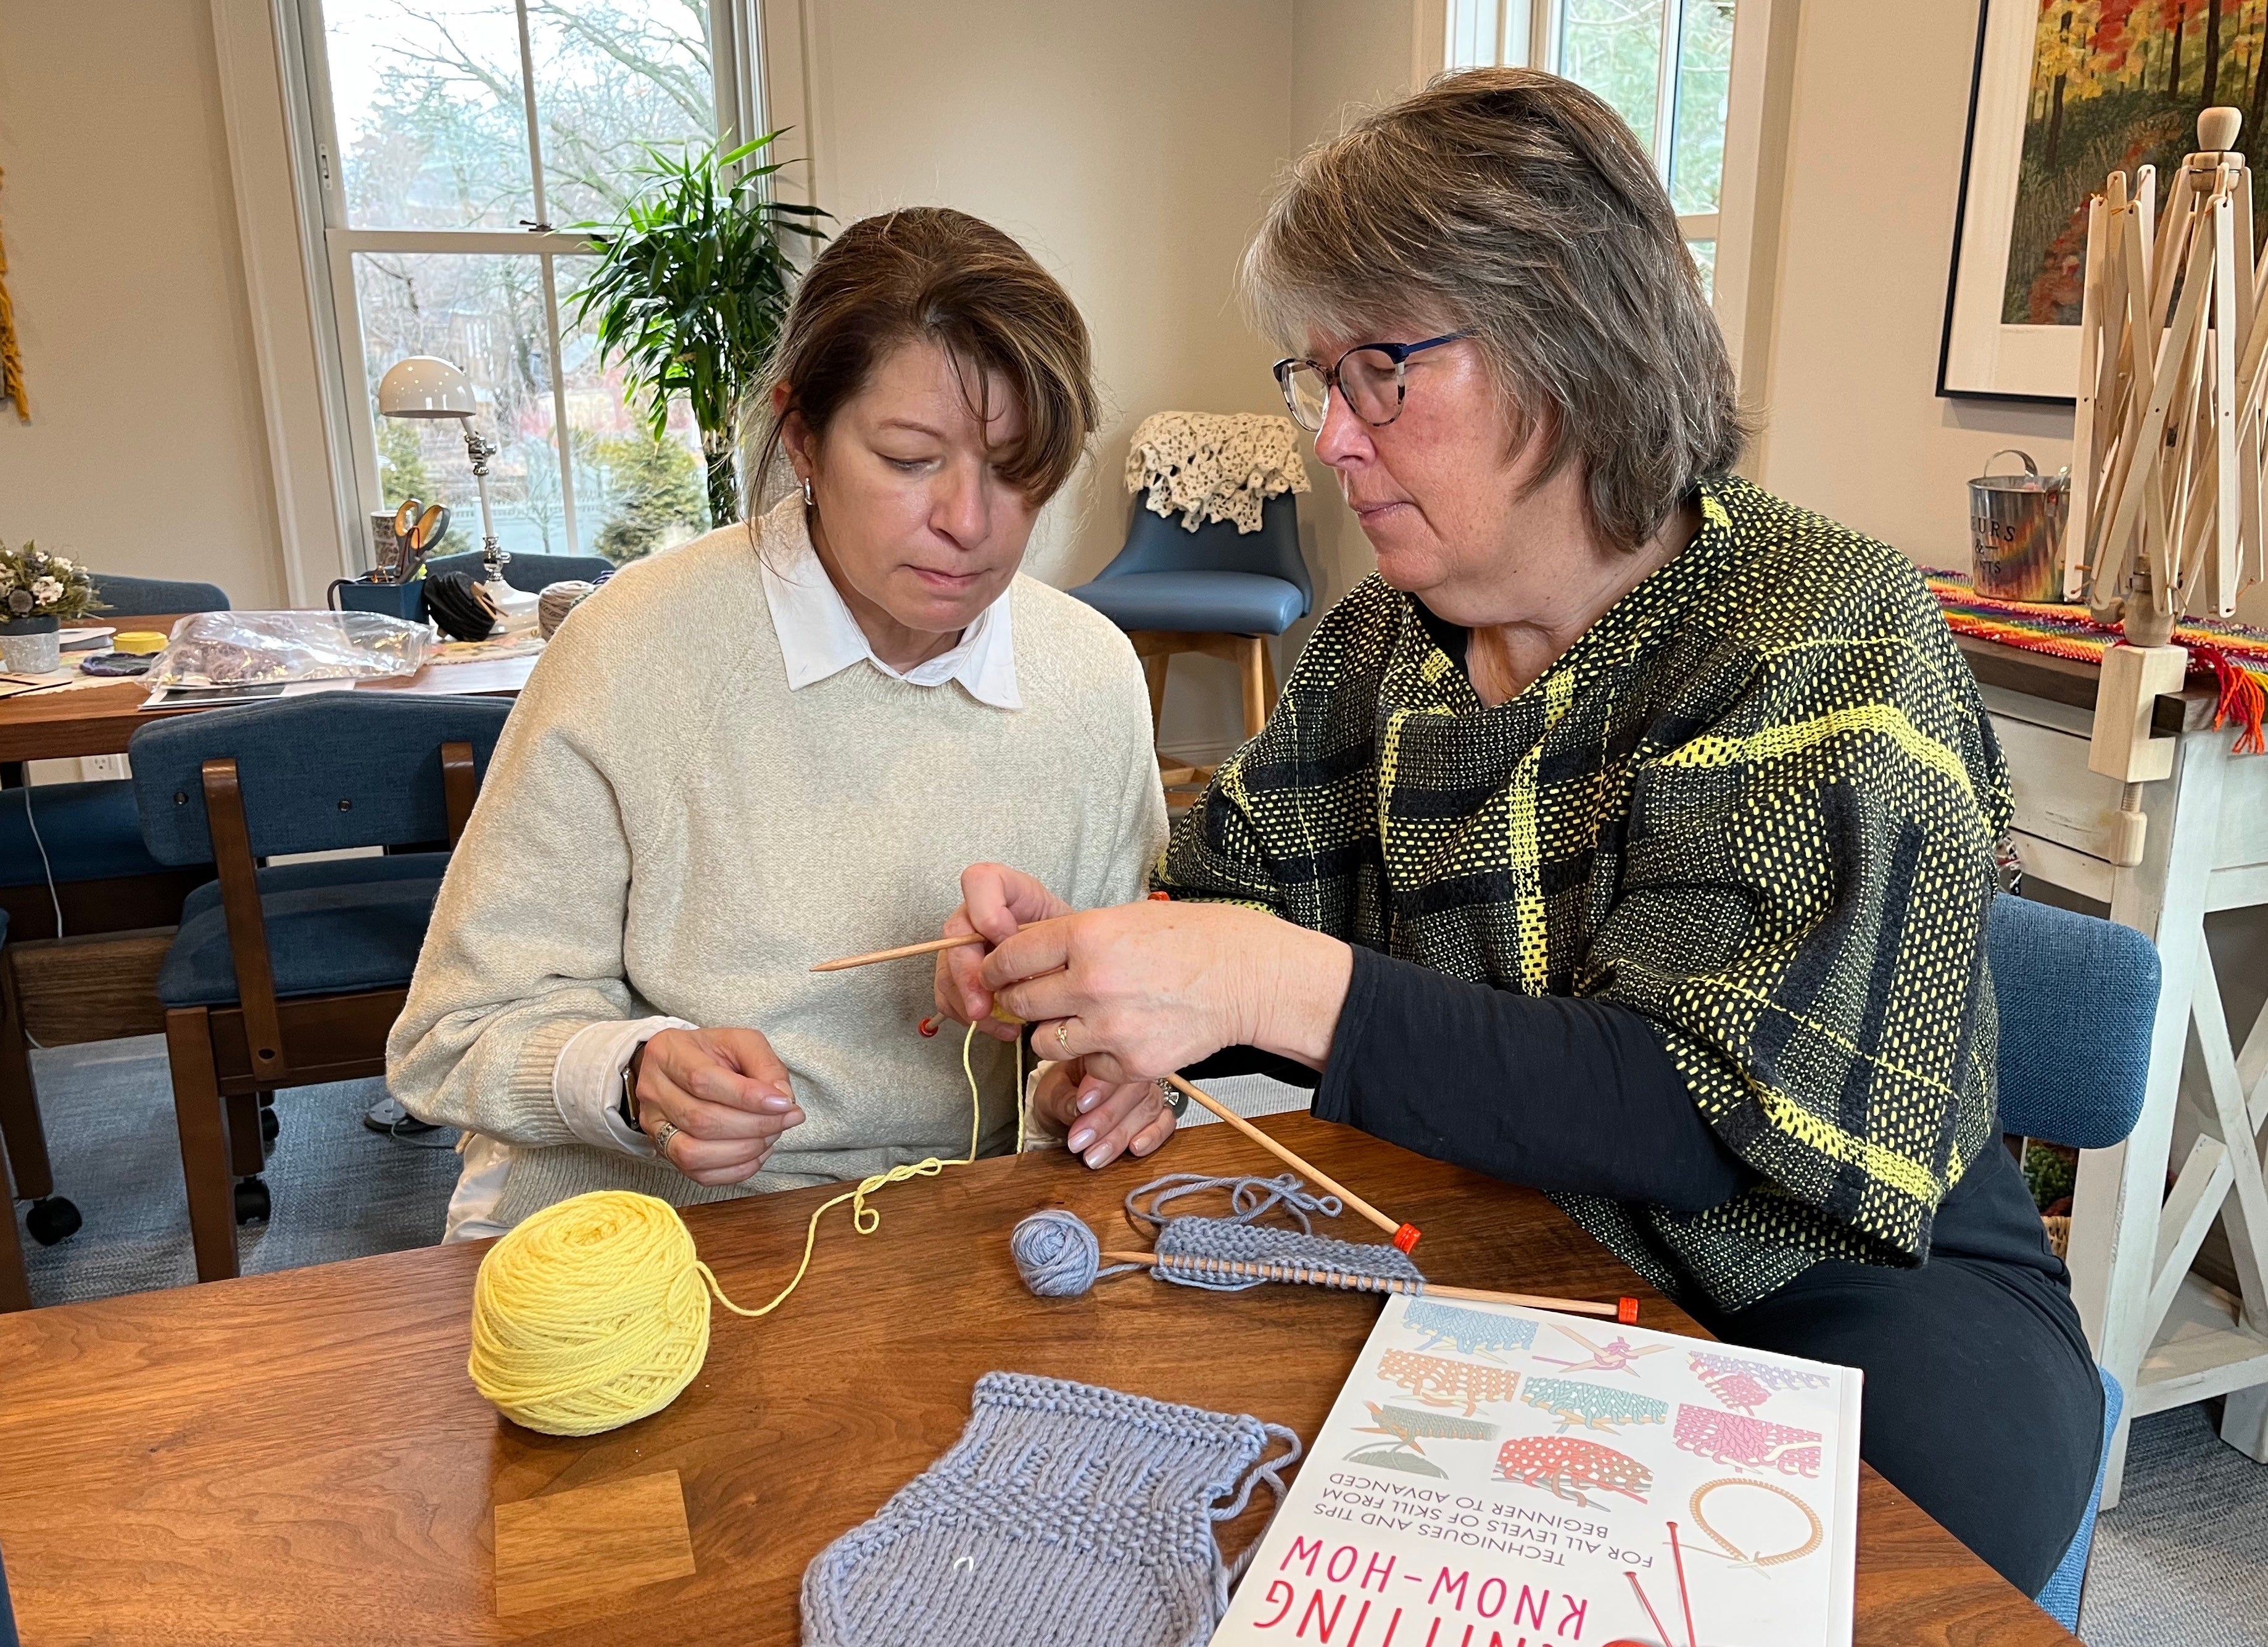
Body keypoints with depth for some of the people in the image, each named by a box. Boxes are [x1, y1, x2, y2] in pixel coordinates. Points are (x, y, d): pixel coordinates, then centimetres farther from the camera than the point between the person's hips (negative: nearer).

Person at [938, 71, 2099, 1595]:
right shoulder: (1372, 648, 1)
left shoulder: (1825, 630, -17)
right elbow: (1236, 922, 8)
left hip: (1826, 1285, -4)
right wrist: (1078, 952, -14)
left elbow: (1707, 1112, -26)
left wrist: (1283, 987, -33)